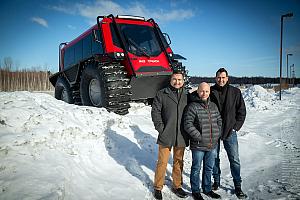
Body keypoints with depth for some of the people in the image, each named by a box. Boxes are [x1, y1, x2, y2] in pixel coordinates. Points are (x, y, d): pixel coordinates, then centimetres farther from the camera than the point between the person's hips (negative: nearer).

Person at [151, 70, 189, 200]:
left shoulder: (187, 96, 8)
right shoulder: (161, 94, -1)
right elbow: (155, 111, -2)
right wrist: (160, 128, -9)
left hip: (181, 136, 3)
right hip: (166, 135, -3)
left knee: (179, 162, 16)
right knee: (162, 162, 5)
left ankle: (177, 186, 32)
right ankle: (158, 187, 22)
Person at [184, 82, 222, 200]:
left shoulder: (213, 106, 8)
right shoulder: (192, 106, -13)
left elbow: (219, 121, 19)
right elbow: (188, 124, -17)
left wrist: (217, 135, 6)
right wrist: (200, 137, -17)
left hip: (212, 145, 6)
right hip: (198, 145, -6)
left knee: (209, 168, 20)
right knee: (196, 168, 10)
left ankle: (207, 189, 38)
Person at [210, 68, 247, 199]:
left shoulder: (235, 92, 0)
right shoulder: (210, 92, -2)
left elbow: (242, 111, 4)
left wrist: (236, 127, -4)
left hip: (230, 131, 0)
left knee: (234, 159, 4)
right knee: (214, 157, 12)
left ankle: (238, 186, 18)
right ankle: (216, 181, 30)